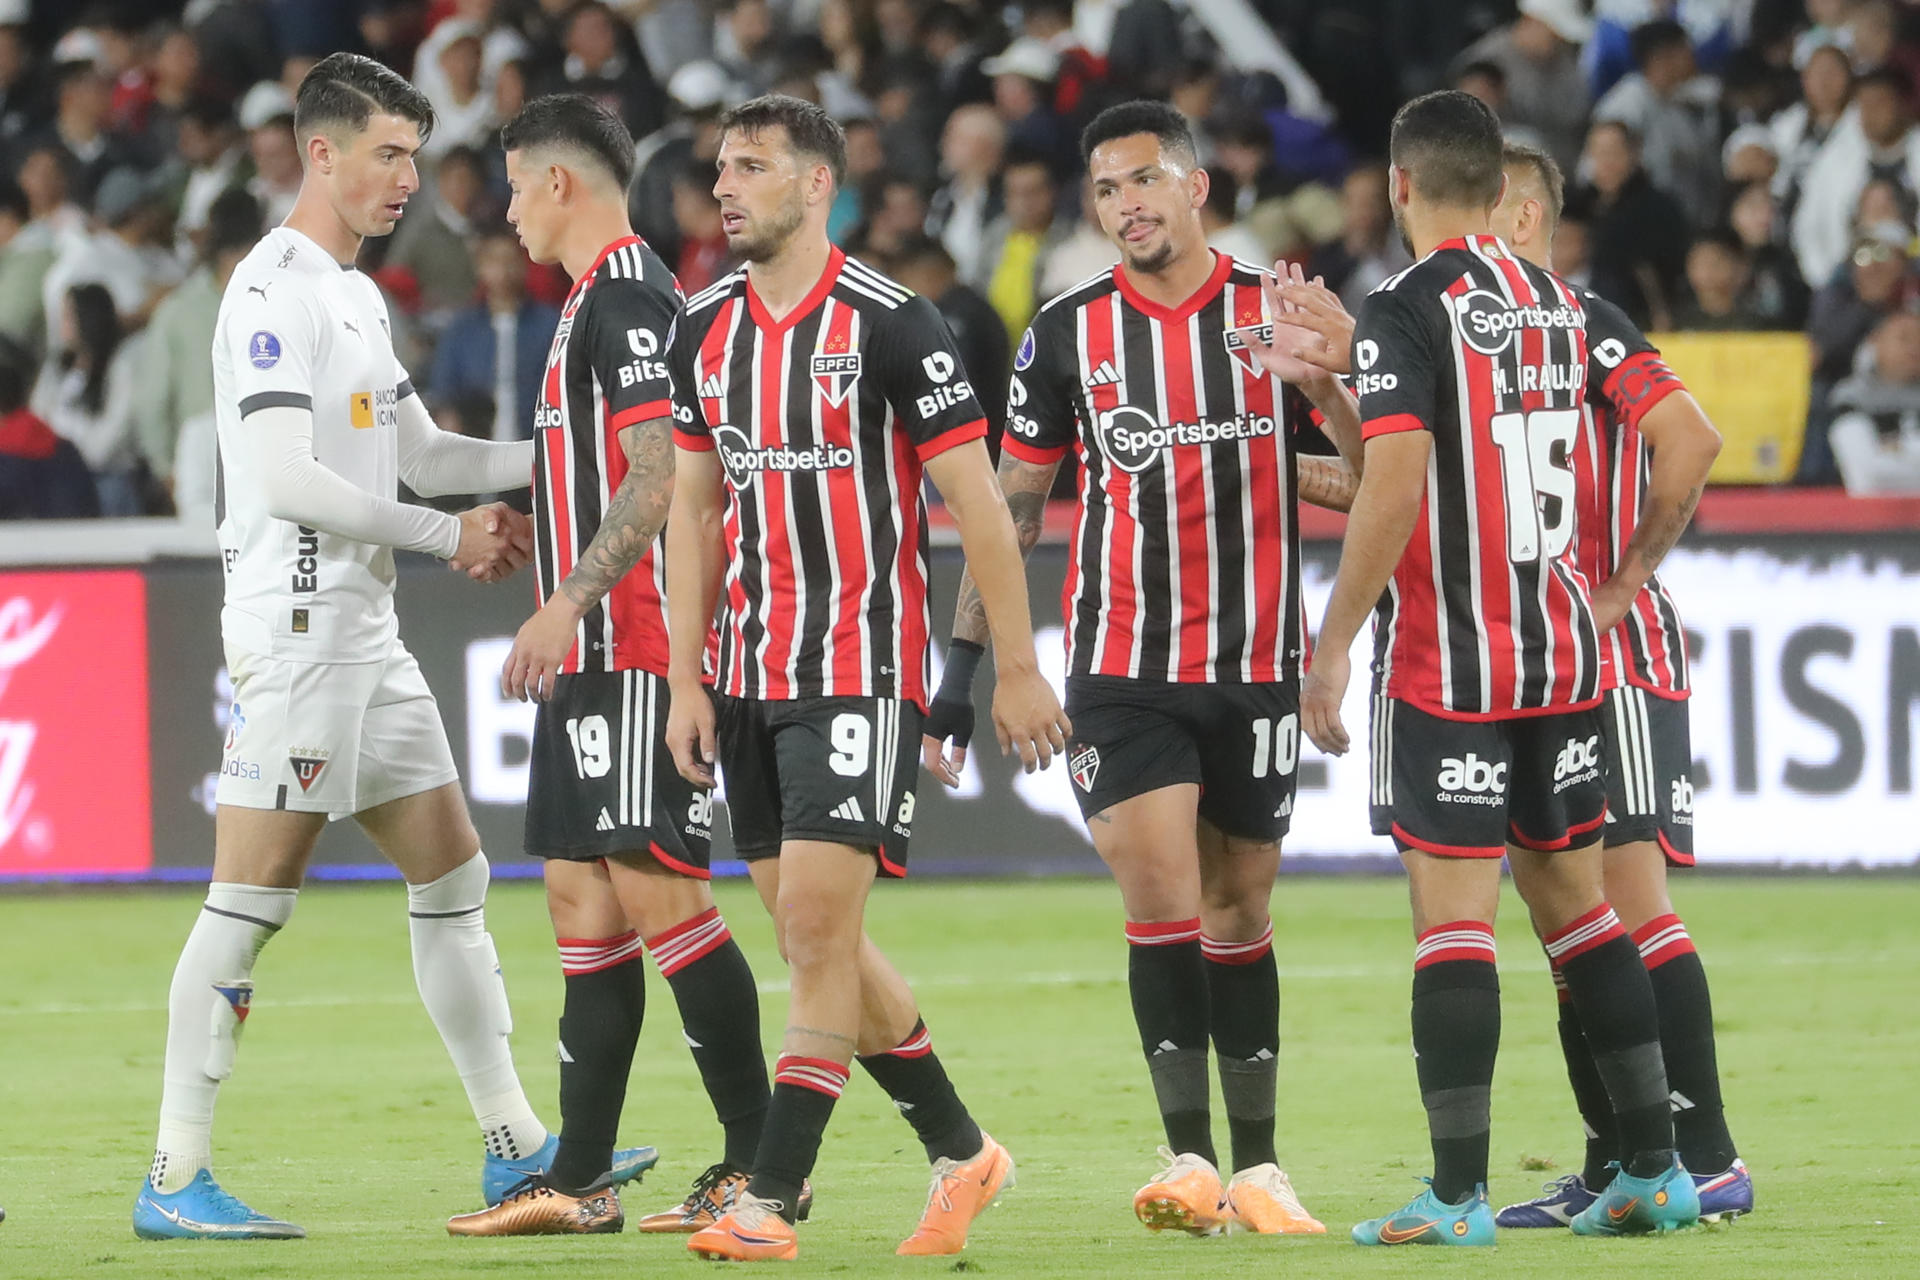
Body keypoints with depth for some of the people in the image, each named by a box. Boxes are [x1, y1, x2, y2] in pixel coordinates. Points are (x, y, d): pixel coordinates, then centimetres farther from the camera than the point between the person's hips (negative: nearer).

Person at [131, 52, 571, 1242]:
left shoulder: (358, 294, 17)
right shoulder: (275, 290, -13)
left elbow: (422, 453, 23)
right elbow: (287, 481, -20)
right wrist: (447, 535, -13)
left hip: (367, 632, 10)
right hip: (294, 627, -10)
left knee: (453, 876, 11)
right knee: (248, 905, -9)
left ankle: (515, 1145, 16)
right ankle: (176, 1178, -6)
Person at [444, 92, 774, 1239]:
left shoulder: (630, 297, -12)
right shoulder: (600, 299, 20)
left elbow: (660, 476, -20)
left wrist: (568, 602, -25)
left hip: (634, 649, -11)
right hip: (597, 657, 11)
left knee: (655, 889, -11)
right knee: (582, 895, 8)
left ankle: (759, 1162, -7)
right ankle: (580, 1182, 8)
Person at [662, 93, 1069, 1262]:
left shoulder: (890, 323, -11)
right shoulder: (706, 329, 9)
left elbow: (978, 500, -8)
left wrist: (1017, 666, -8)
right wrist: (689, 679, 9)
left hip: (862, 671, -7)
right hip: (752, 678, 7)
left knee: (817, 924, -12)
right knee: (820, 941, 9)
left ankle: (773, 1201, -12)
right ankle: (963, 1154, 23)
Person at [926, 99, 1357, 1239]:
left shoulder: (1279, 311, 1)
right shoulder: (1070, 332, 3)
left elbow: (1370, 471, 3)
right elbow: (1015, 503, 10)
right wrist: (964, 661, 6)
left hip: (1257, 664, 0)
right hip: (1123, 665, 0)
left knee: (1238, 915, 8)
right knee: (1160, 899, -13)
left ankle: (1257, 1166, 16)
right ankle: (1189, 1159, -11)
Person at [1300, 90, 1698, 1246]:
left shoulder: (1406, 311, -11)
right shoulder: (1558, 306, 10)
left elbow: (1395, 494, -19)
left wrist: (1332, 647, -14)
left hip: (1449, 664, -6)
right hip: (1565, 650, 6)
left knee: (1453, 918, -6)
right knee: (1577, 905, 13)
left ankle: (1460, 1195, -8)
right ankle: (1658, 1169, 13)